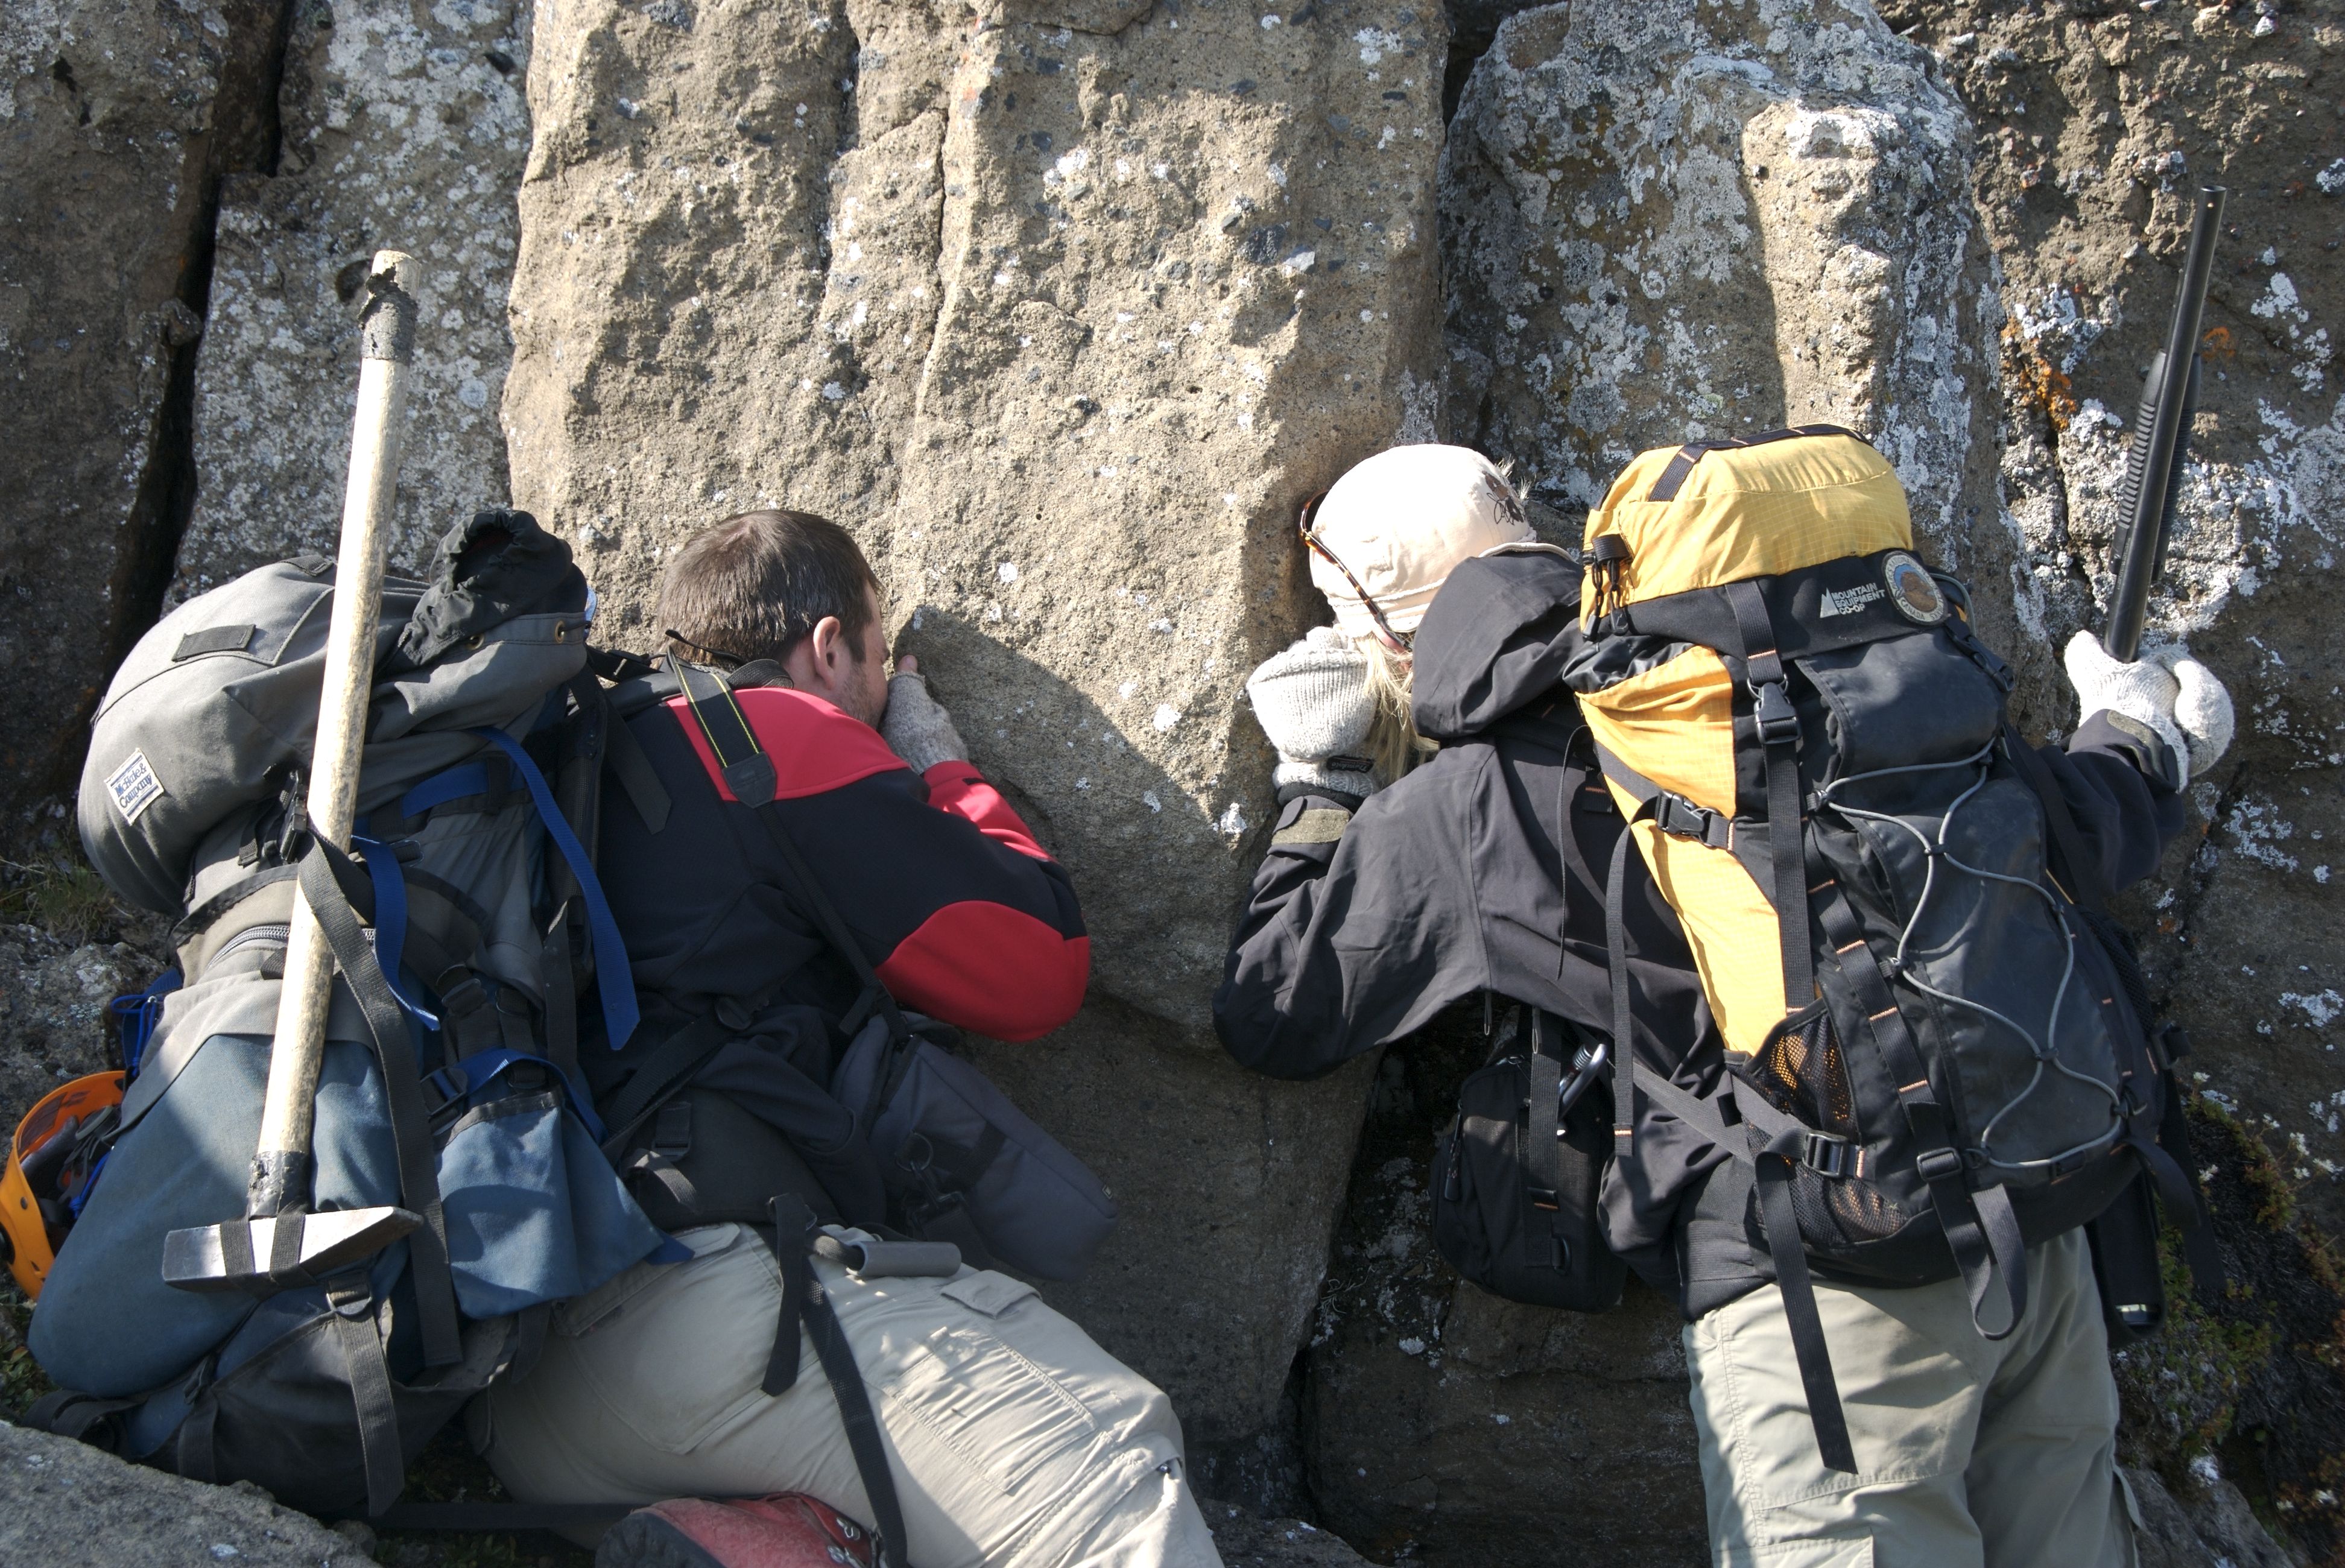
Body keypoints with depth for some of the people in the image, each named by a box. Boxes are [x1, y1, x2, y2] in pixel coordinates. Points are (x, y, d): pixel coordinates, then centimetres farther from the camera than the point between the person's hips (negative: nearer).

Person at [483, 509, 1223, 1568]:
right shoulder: (785, 735, 3)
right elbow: (1039, 970, 5)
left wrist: (901, 777, 33)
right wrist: (939, 767, 21)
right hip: (692, 1271, -9)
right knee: (1106, 1461, -17)